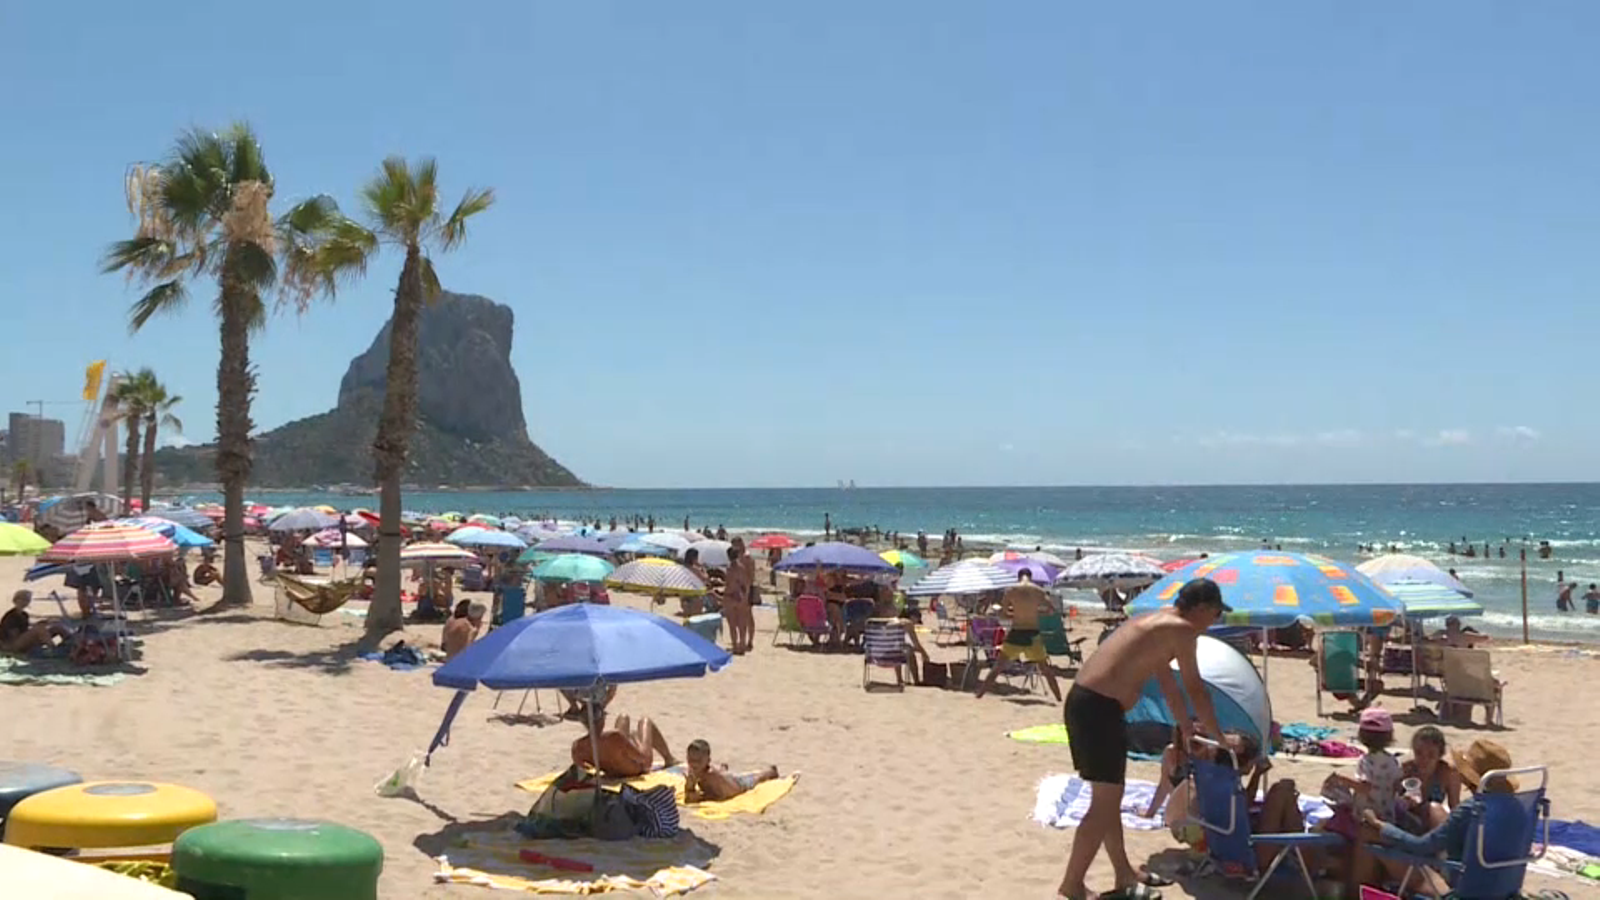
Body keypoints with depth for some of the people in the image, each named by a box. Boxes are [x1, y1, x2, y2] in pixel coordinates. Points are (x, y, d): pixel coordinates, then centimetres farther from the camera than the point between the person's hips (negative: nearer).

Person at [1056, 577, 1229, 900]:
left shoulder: (1156, 622, 23)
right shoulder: (1181, 629, -5)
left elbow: (1169, 685, 33)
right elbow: (1196, 690, -2)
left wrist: (1188, 729, 41)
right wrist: (1218, 737, 10)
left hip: (1081, 701, 10)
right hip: (1101, 708, -10)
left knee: (1109, 797, 20)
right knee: (1105, 803, -3)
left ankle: (1124, 874, 32)